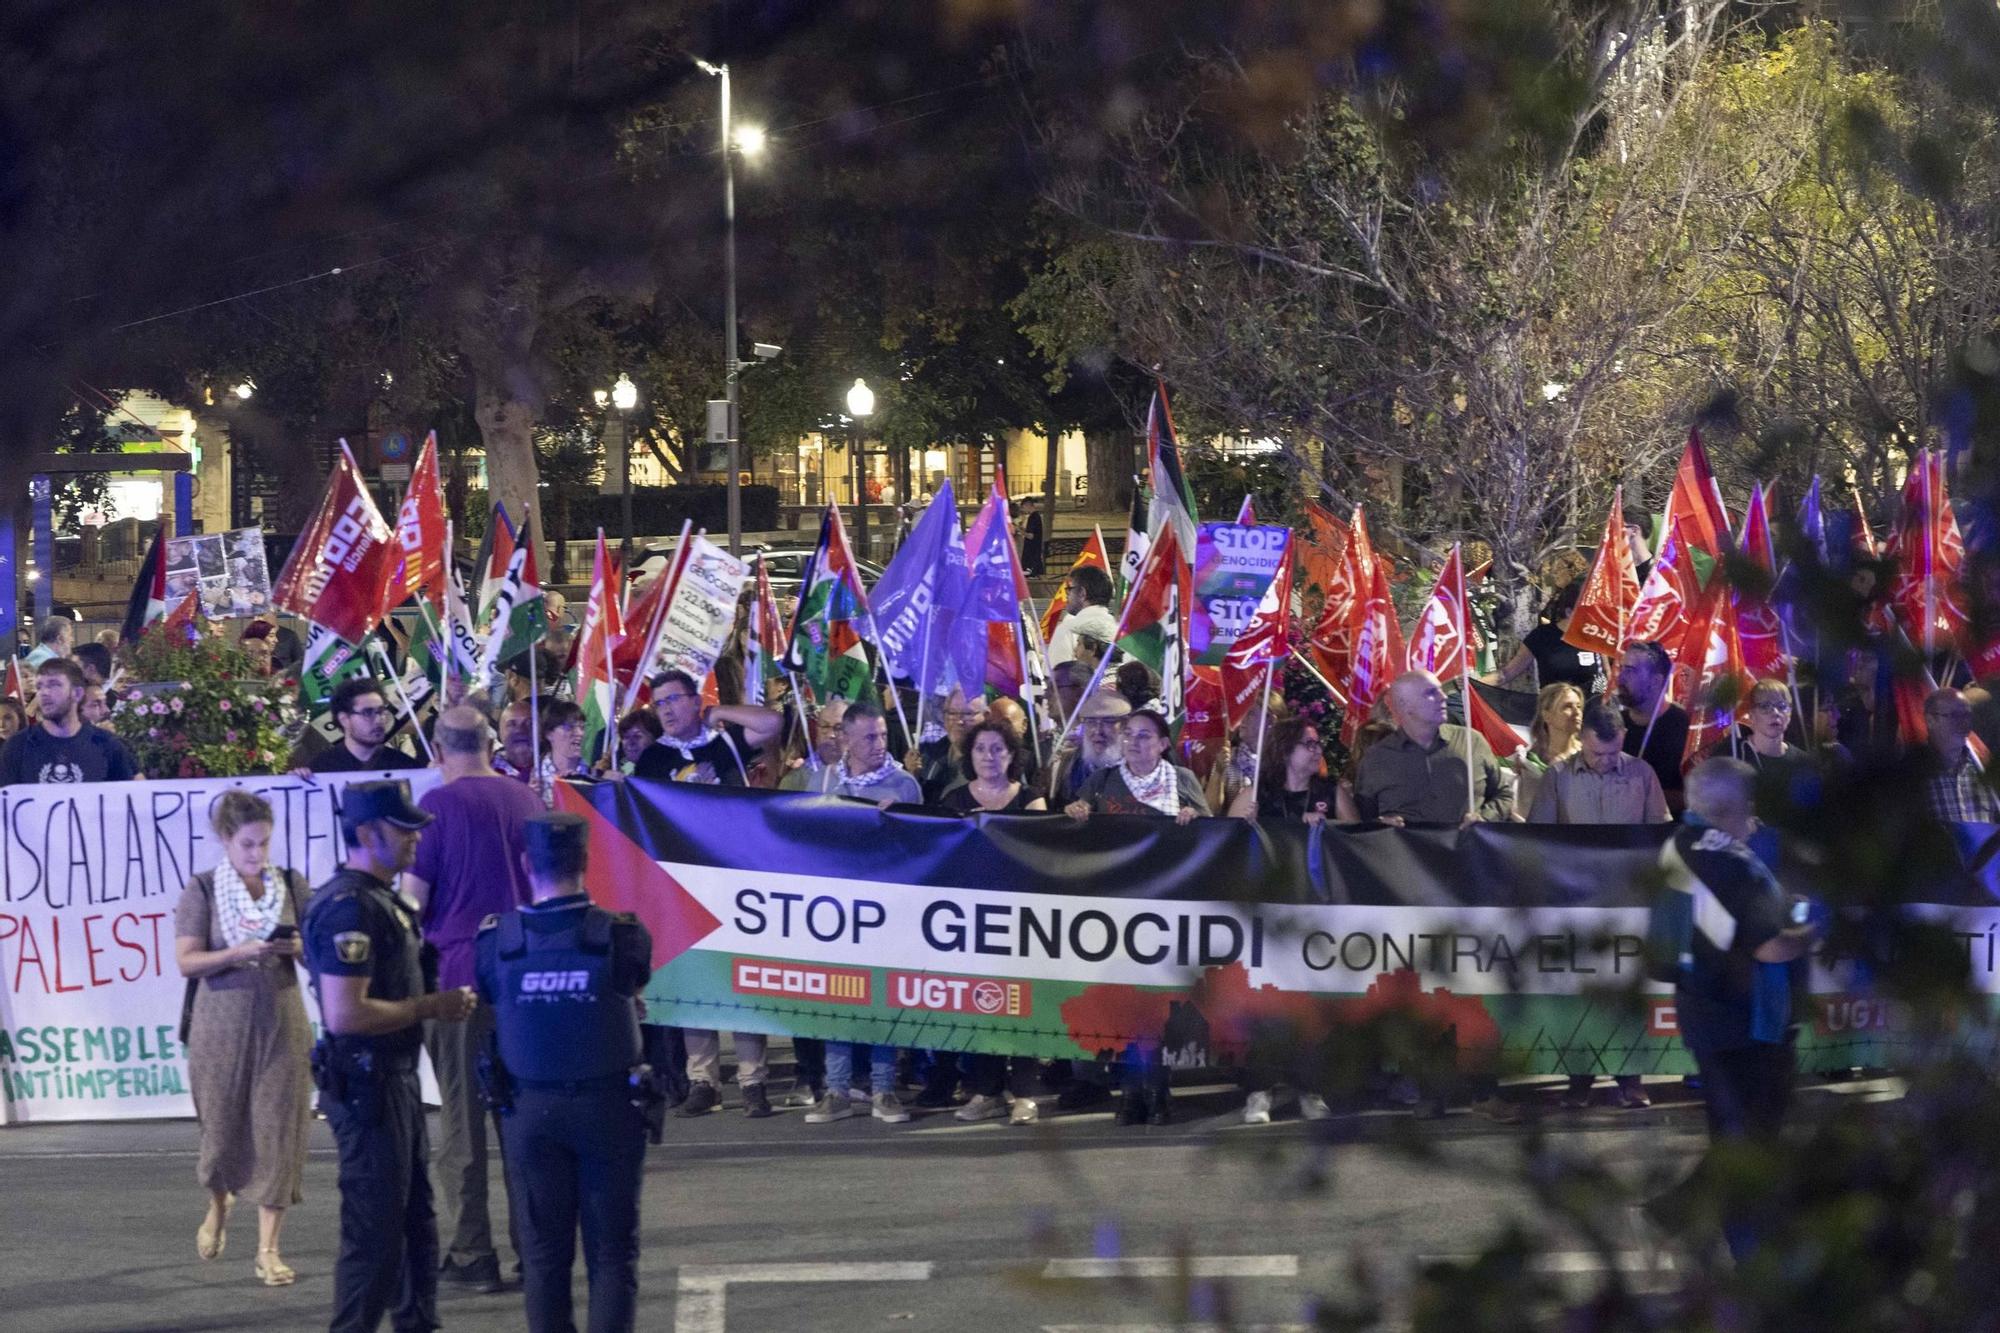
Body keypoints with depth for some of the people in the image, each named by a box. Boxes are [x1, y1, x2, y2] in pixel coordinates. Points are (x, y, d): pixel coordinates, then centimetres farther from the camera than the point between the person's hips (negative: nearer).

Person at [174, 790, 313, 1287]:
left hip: (281, 1020, 1)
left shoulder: (293, 887, 6)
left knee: (277, 1128, -5)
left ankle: (268, 1249, -2)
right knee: (222, 1123, 7)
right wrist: (243, 952, -20)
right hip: (223, 1020, -1)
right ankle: (218, 1208, 39)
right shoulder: (202, 890, -1)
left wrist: (299, 948, -12)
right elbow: (186, 961, -8)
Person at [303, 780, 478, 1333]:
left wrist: (436, 1003, 12)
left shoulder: (382, 900, 14)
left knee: (415, 1220, 19)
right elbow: (345, 1014, -28)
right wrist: (429, 1007, -18)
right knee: (374, 1230, -6)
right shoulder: (349, 907, -20)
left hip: (397, 1078, 11)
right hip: (367, 1084, -11)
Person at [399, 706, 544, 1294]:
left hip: (458, 968, -4)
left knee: (462, 1115, 2)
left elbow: (413, 897, -9)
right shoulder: (525, 799, 7)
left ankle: (471, 1254, 3)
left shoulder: (438, 804, -9)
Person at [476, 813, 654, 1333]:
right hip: (608, 1106, -1)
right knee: (613, 1251, 4)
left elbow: (488, 999, 3)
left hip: (529, 1109, 1)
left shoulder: (495, 940, -8)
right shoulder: (622, 936, -11)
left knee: (544, 1252, 10)